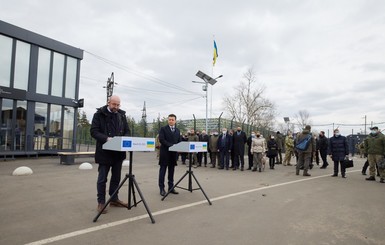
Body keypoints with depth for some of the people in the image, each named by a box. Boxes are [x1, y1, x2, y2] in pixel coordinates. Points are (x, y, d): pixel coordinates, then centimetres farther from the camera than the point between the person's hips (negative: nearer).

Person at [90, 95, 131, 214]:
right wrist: (106, 138, -26)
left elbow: (127, 131, 11)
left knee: (116, 177, 13)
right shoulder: (99, 114, -4)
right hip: (104, 151, -4)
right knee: (102, 178, 4)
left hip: (118, 151, 5)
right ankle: (101, 202, 16)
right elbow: (94, 131, -11)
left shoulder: (122, 115, 9)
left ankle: (114, 199, 27)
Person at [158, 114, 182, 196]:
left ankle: (171, 187, 16)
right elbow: (161, 139, -12)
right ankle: (162, 188, 4)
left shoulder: (177, 130, 14)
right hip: (165, 152, -5)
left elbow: (179, 141, 14)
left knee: (171, 170, 9)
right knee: (163, 170, -1)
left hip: (173, 153, 5)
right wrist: (170, 145, -20)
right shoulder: (163, 129, -1)